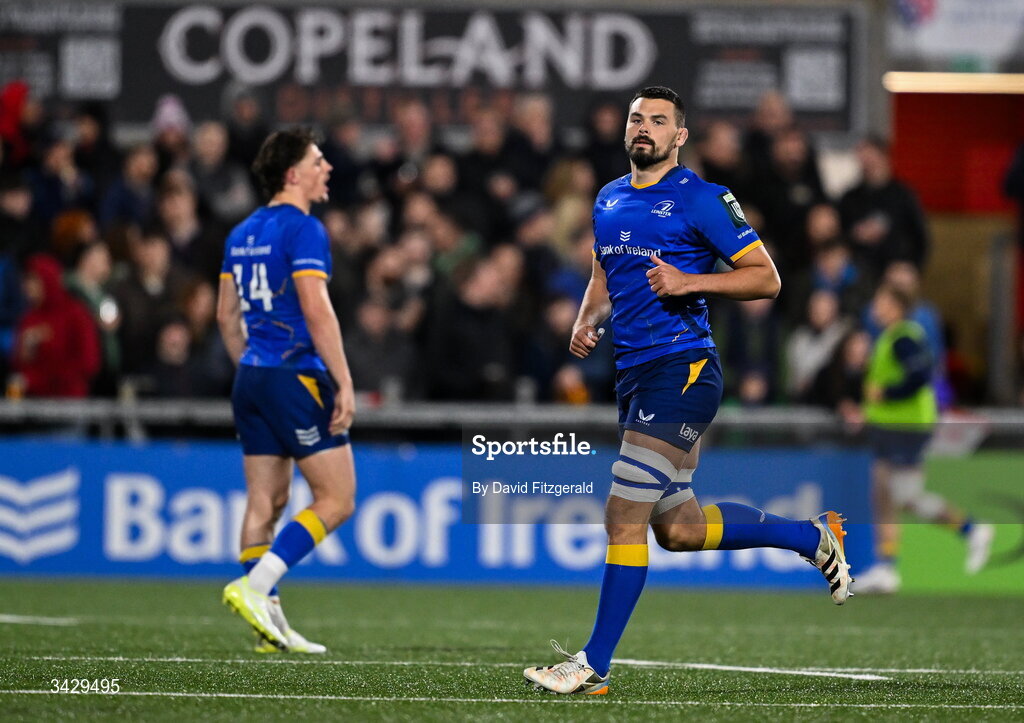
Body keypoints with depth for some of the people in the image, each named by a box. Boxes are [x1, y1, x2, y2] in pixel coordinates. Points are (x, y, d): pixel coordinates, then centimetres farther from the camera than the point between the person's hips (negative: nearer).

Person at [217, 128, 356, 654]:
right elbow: (316, 311, -19)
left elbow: (226, 315, 19)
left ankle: (267, 620, 8)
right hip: (296, 376, -9)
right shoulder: (303, 230, -11)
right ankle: (254, 587, -13)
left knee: (265, 501, 9)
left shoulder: (242, 234, 14)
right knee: (336, 499, -3)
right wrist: (344, 383, -17)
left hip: (252, 376, 9)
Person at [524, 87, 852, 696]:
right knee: (680, 528, 13)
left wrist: (690, 282, -19)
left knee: (625, 515, -13)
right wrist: (587, 322, 8)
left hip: (683, 370, -9)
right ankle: (813, 537, 31)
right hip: (635, 373, 9)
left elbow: (766, 278, -7)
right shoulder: (609, 201, 15)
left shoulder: (701, 199, -7)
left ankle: (595, 666, -8)